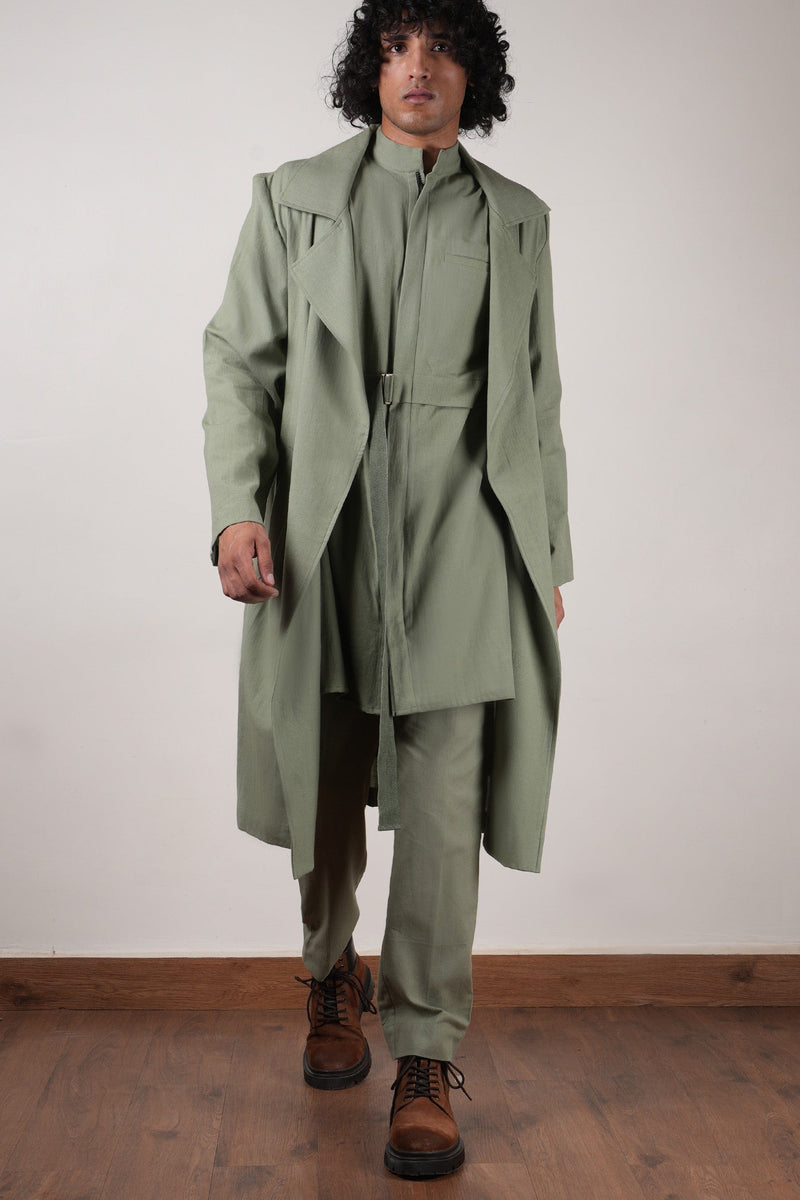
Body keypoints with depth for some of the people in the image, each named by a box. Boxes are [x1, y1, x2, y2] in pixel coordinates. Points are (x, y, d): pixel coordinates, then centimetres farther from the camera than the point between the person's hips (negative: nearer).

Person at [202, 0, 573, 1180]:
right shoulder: (293, 196, 9)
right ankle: (332, 978, 37)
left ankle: (426, 1061, 6)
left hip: (461, 533, 0)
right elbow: (239, 358, 4)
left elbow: (537, 400, 14)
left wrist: (550, 555, 12)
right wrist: (237, 507, -10)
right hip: (324, 531, 0)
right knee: (324, 792, 11)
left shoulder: (517, 219, 13)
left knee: (442, 805, -6)